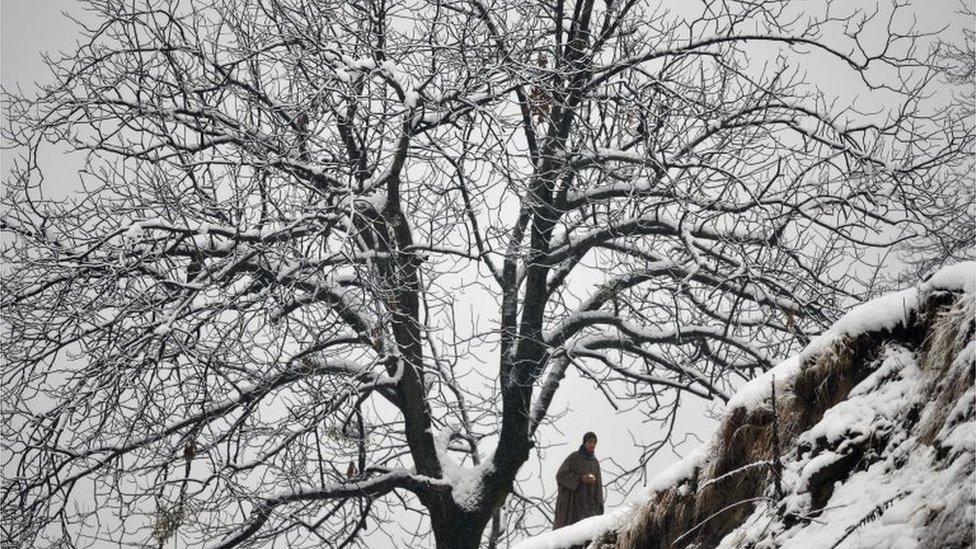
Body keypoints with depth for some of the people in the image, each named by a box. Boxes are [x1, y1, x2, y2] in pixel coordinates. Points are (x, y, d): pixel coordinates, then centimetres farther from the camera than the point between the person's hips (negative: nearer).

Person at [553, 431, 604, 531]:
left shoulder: (595, 462, 14)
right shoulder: (573, 457, -3)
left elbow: (598, 485, 14)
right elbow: (560, 476, -9)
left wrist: (599, 506, 5)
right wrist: (581, 478, -17)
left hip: (588, 503, 4)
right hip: (571, 502, -4)